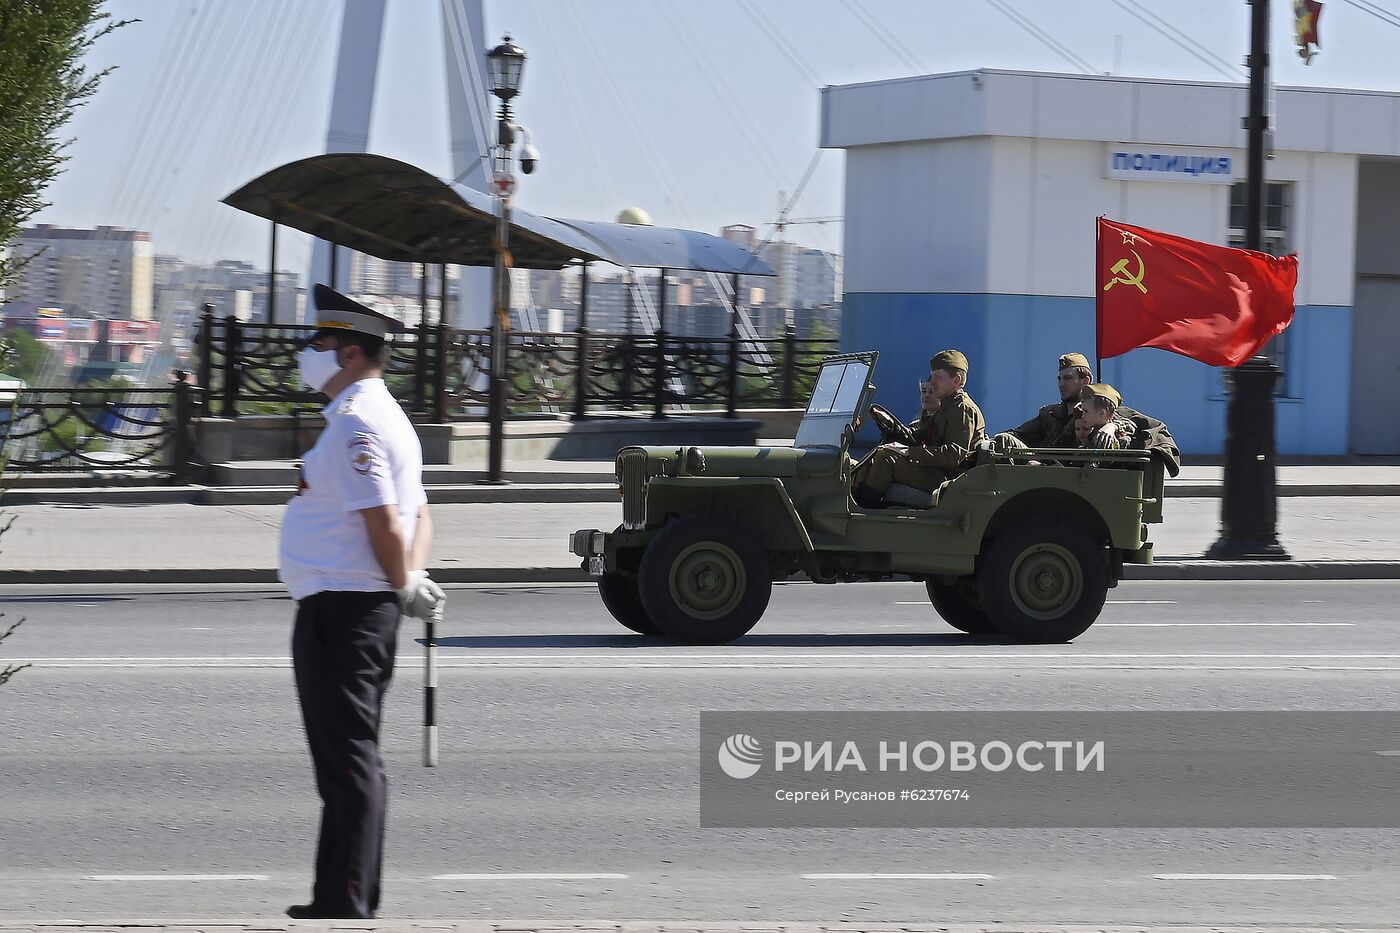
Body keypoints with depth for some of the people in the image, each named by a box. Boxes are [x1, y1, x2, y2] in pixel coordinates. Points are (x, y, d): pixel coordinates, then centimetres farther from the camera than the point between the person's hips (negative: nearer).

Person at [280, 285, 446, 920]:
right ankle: (347, 899, 22)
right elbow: (417, 517, 20)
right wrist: (412, 579, 5)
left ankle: (343, 908, -8)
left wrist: (403, 586, -8)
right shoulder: (387, 419, 18)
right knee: (354, 762, 15)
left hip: (338, 611, -11)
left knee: (346, 761, -9)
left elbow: (383, 521, -22)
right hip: (366, 610, 11)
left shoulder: (355, 424, -16)